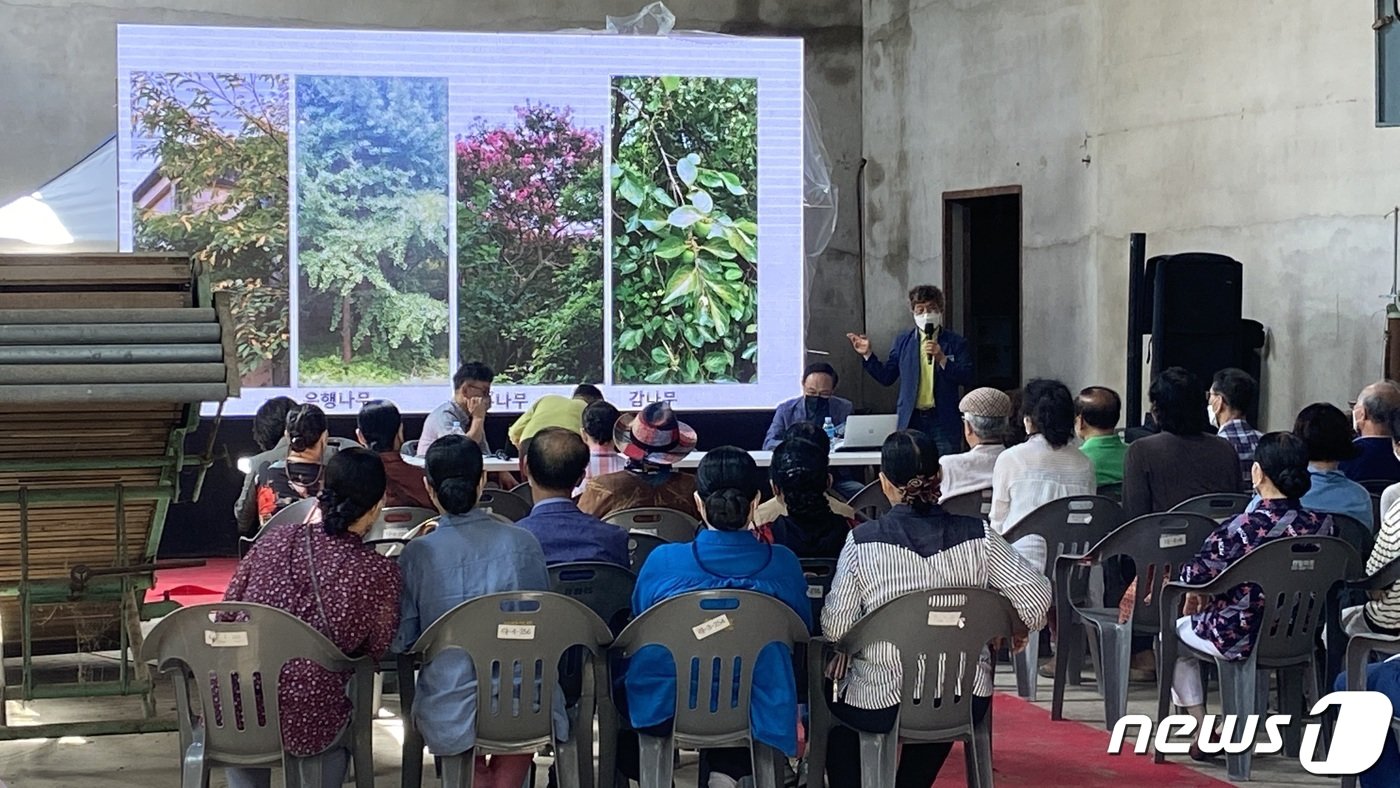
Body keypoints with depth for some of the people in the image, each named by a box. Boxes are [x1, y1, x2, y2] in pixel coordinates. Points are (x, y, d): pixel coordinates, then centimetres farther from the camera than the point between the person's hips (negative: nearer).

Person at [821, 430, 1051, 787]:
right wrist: (1019, 630, 12)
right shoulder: (978, 537, -7)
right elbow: (1036, 596, -9)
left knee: (833, 703, 30)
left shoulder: (862, 543, -12)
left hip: (882, 704, -2)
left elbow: (835, 628, -11)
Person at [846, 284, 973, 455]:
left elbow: (966, 378, -4)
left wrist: (942, 359, -15)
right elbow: (886, 377, 12)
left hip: (942, 421, -2)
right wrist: (867, 354, 3)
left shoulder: (955, 343, 4)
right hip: (910, 421, 2)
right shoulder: (902, 342, 11)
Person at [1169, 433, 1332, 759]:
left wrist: (1198, 596, 8)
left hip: (1238, 640, -5)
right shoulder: (1322, 524, -10)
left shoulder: (1242, 528, -25)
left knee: (1174, 631, 24)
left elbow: (1193, 574, -18)